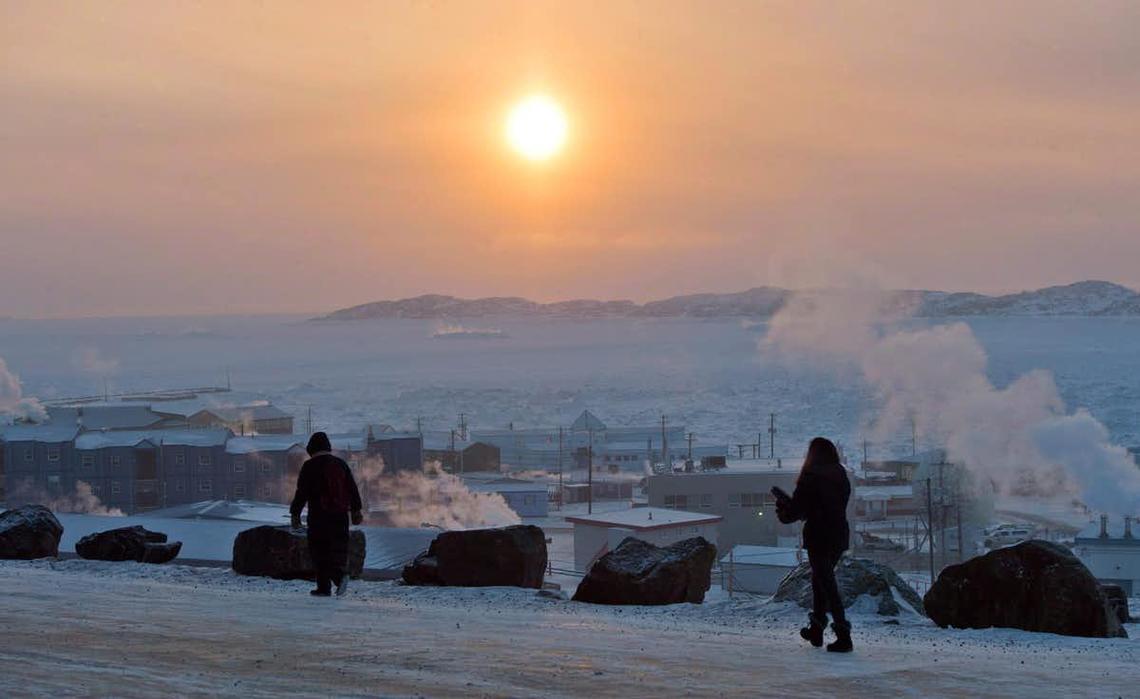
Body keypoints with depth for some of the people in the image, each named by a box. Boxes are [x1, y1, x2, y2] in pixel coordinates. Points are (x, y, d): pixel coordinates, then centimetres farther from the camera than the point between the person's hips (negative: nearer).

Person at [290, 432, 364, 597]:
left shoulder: (309, 467, -5)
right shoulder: (341, 464, 10)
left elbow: (302, 492, -6)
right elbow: (353, 489, 12)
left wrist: (295, 514, 2)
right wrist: (356, 511, 19)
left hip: (318, 515, -4)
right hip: (340, 514, 4)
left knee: (320, 551, 1)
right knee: (338, 548, 11)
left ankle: (324, 587, -7)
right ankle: (341, 574, -10)